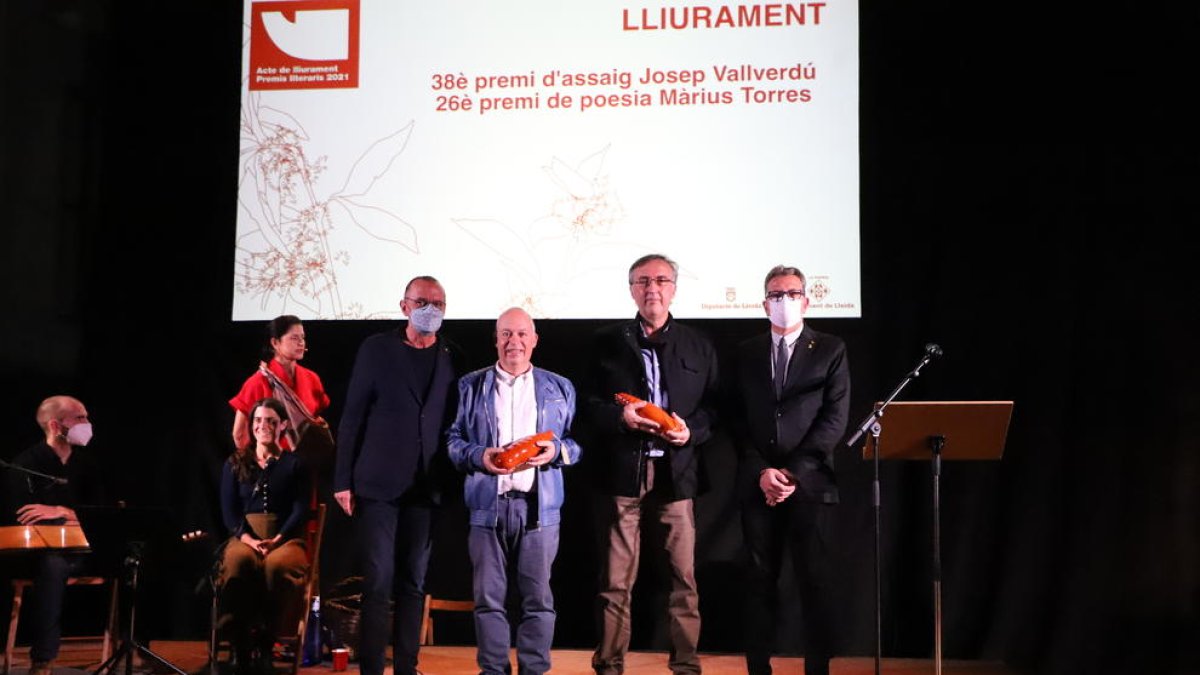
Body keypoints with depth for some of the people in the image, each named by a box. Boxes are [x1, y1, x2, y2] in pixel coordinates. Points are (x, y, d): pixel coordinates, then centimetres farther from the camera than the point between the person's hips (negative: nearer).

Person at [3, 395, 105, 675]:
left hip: (82, 549, 4)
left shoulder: (87, 462, 11)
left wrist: (59, 511, -13)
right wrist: (74, 518, -15)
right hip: (40, 551, -4)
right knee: (53, 565, -40)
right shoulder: (26, 464, -4)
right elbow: (21, 518, -14)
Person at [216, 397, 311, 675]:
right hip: (244, 536, 1)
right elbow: (228, 510, 7)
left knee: (278, 566, -39)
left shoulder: (295, 464, 11)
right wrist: (249, 539, -13)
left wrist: (276, 540, -16)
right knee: (238, 562, -37)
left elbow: (300, 510, 1)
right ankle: (241, 646, -30)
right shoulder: (235, 463, 16)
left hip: (285, 537, -1)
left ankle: (265, 644, -26)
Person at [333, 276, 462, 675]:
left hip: (426, 488, 2)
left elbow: (455, 423, 8)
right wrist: (343, 480, -5)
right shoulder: (376, 349, 1)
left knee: (413, 581, 8)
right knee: (379, 580, -3)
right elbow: (352, 417, 0)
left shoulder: (452, 358, 7)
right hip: (377, 483, -2)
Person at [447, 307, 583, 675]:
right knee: (488, 597, 3)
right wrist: (478, 456, -11)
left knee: (538, 597, 2)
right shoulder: (471, 385, 11)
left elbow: (576, 442, 10)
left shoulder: (559, 388, 12)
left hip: (540, 507, 0)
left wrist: (556, 451, -10)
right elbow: (453, 439, 8)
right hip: (488, 505, 0)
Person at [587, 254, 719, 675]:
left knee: (684, 576, 4)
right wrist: (620, 417, -13)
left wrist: (692, 430, -10)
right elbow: (589, 403, 5)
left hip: (677, 473, 1)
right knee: (616, 580, 3)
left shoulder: (698, 346, 12)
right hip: (622, 472, -1)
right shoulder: (607, 342, 10)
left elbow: (714, 406, 9)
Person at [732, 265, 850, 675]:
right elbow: (740, 421, 7)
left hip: (809, 483, -2)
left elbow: (835, 418, -3)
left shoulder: (830, 350, 5)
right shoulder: (746, 353, 12)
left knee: (814, 583, 1)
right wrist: (760, 472, -8)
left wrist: (794, 472, -10)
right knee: (760, 582, 5)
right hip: (758, 484, 2)